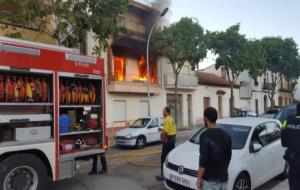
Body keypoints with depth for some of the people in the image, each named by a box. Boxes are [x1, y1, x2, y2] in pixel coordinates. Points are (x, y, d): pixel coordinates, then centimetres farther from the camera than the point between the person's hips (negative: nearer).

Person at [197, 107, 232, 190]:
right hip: (223, 178, 6)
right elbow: (228, 157, 11)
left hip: (209, 180, -6)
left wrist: (199, 178, -10)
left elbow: (203, 159, -20)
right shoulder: (226, 135, 3)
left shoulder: (205, 136, -18)